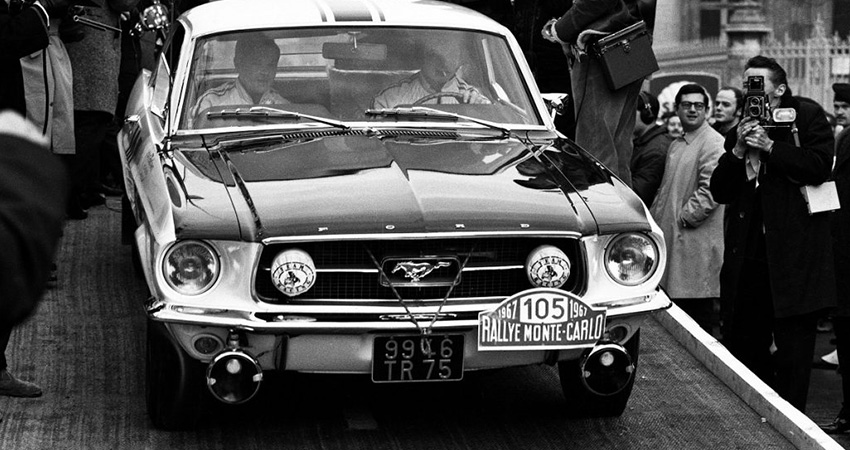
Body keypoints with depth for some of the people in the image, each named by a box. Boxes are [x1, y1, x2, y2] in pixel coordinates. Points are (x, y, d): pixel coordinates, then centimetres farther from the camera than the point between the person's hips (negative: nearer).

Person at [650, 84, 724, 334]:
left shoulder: (714, 144, -10)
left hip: (696, 244, -8)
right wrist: (655, 218, 14)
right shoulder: (677, 145, 19)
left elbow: (711, 189, -19)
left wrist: (684, 217, -16)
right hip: (670, 238, 9)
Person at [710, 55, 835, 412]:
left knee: (793, 347, -4)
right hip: (747, 258, 6)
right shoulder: (738, 134, 17)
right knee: (742, 342, 9)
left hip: (794, 256, -6)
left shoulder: (807, 118, 2)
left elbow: (820, 166, -12)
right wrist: (738, 152, -4)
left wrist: (770, 147, -13)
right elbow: (720, 192, 10)